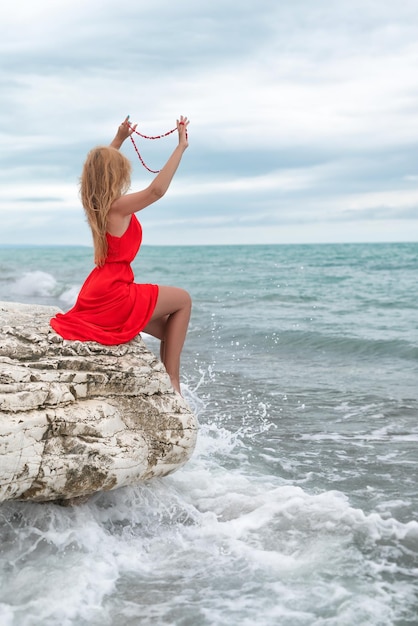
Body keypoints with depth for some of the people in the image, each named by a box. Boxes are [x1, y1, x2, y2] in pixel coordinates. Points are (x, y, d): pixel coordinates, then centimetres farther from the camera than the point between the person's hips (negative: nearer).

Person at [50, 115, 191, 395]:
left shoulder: (96, 202, 9)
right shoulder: (118, 206, -17)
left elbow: (101, 164, 30)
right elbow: (157, 190, -29)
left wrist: (119, 139, 29)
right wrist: (181, 147, -24)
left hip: (100, 293, 9)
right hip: (113, 296, -9)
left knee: (168, 331, 18)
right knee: (183, 300, 5)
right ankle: (172, 382, 1)